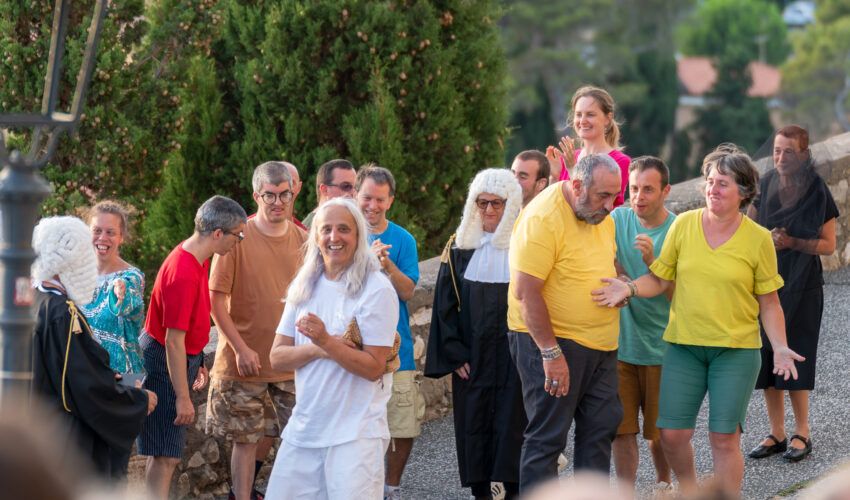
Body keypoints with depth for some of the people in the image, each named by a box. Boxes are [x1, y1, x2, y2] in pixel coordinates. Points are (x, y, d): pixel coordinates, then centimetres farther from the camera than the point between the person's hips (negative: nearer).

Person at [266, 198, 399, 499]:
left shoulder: (376, 290, -10)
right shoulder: (304, 287, 9)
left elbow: (373, 368, -13)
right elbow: (277, 358, 5)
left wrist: (327, 341, -25)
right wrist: (318, 350, -13)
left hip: (356, 434, -6)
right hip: (303, 427, 6)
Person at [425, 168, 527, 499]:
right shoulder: (459, 248, 7)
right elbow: (444, 306, 6)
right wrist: (455, 354, -2)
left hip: (514, 358, -2)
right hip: (472, 358, 2)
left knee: (511, 426, -4)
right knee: (473, 427, 4)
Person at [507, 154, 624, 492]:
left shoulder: (601, 216, 8)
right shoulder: (543, 218, -19)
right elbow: (526, 292, -22)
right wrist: (551, 353, -23)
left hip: (599, 345, 9)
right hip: (549, 339, -9)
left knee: (601, 426, 11)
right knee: (548, 435, -5)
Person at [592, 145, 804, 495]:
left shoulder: (758, 239, -4)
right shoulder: (683, 225, -1)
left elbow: (769, 303, 1)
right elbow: (660, 279, 5)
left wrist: (780, 348, -10)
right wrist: (629, 288, -14)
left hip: (736, 349, -2)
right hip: (684, 345, 2)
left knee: (724, 439, -2)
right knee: (672, 434, 1)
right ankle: (688, 488, 31)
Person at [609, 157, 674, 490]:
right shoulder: (618, 219, 0)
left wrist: (651, 260, -28)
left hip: (659, 346, -2)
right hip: (619, 342, 2)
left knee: (659, 431, 10)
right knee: (621, 428, 3)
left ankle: (663, 482, 32)